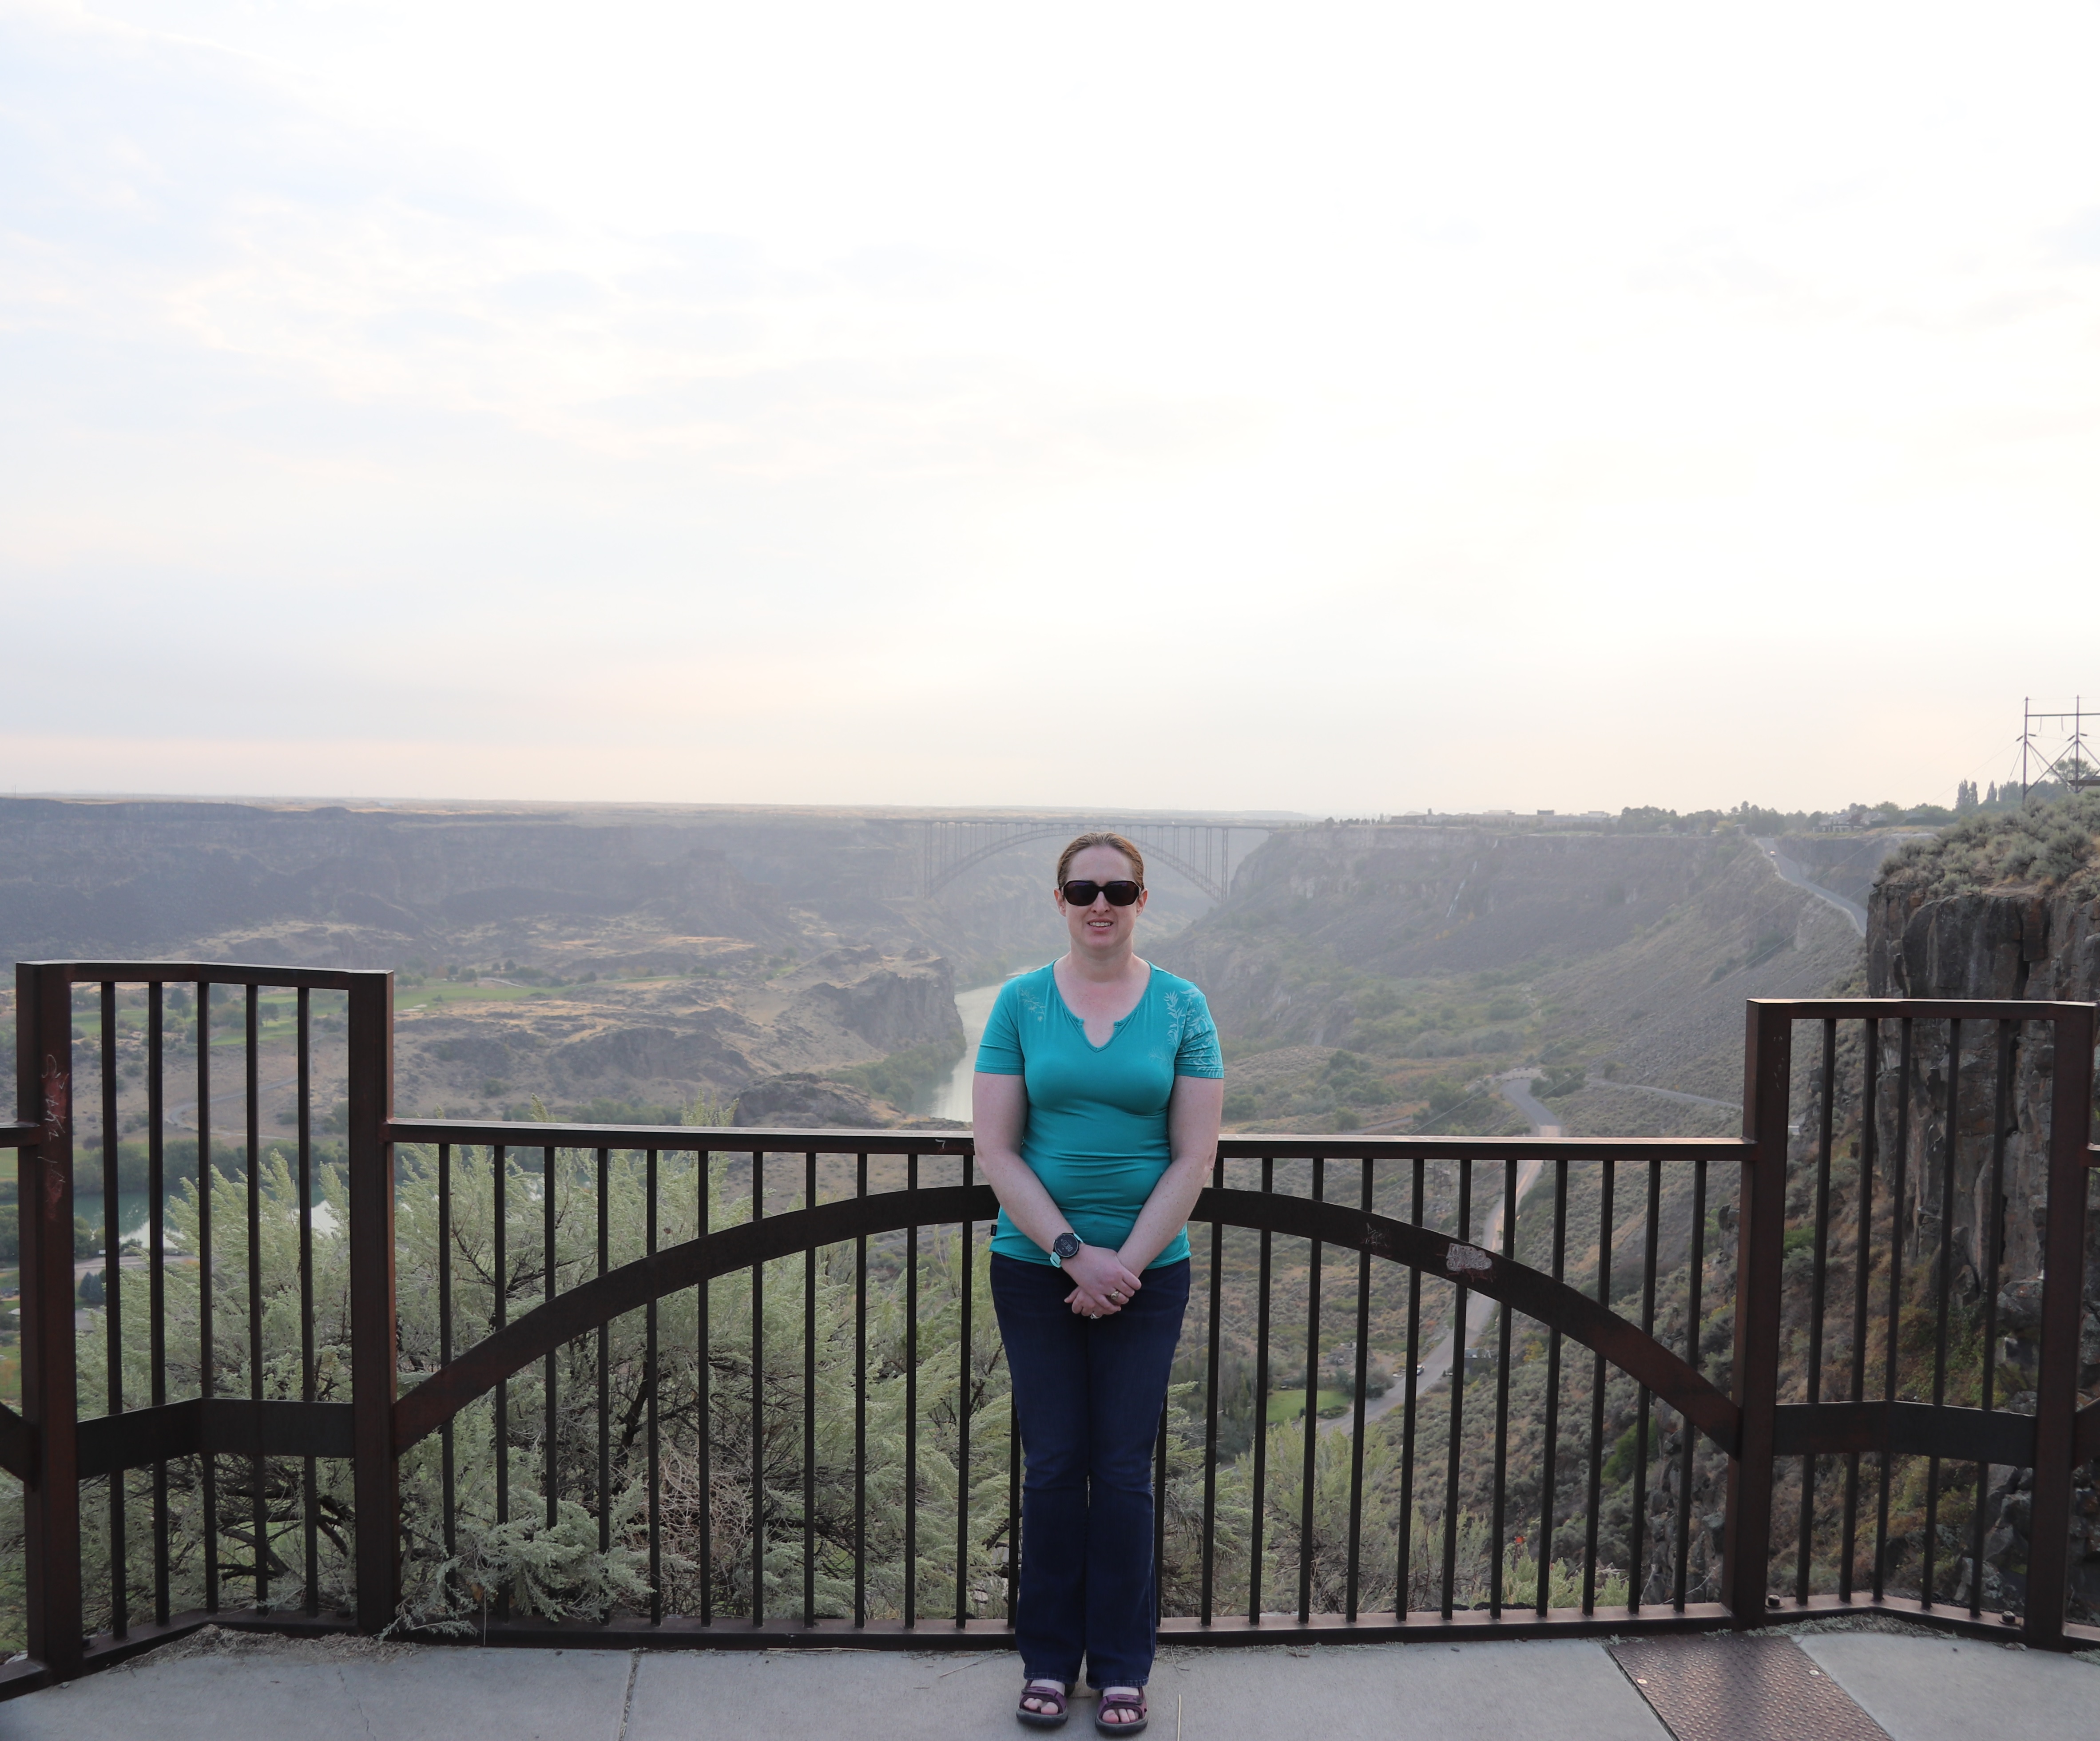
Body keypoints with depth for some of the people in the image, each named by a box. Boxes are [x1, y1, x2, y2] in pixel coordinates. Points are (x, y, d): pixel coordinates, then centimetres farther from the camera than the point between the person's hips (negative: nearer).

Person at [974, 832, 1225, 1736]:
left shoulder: (1181, 1007, -1)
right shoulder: (1020, 1002, -2)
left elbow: (1193, 1155, -3)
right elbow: (996, 1150, -5)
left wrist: (1125, 1264, -10)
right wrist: (1075, 1253, -13)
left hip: (1148, 1272, 0)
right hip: (1035, 1267, 0)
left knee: (1124, 1470, 6)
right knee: (1053, 1466, 7)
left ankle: (1121, 1667, 23)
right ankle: (1049, 1659, 25)